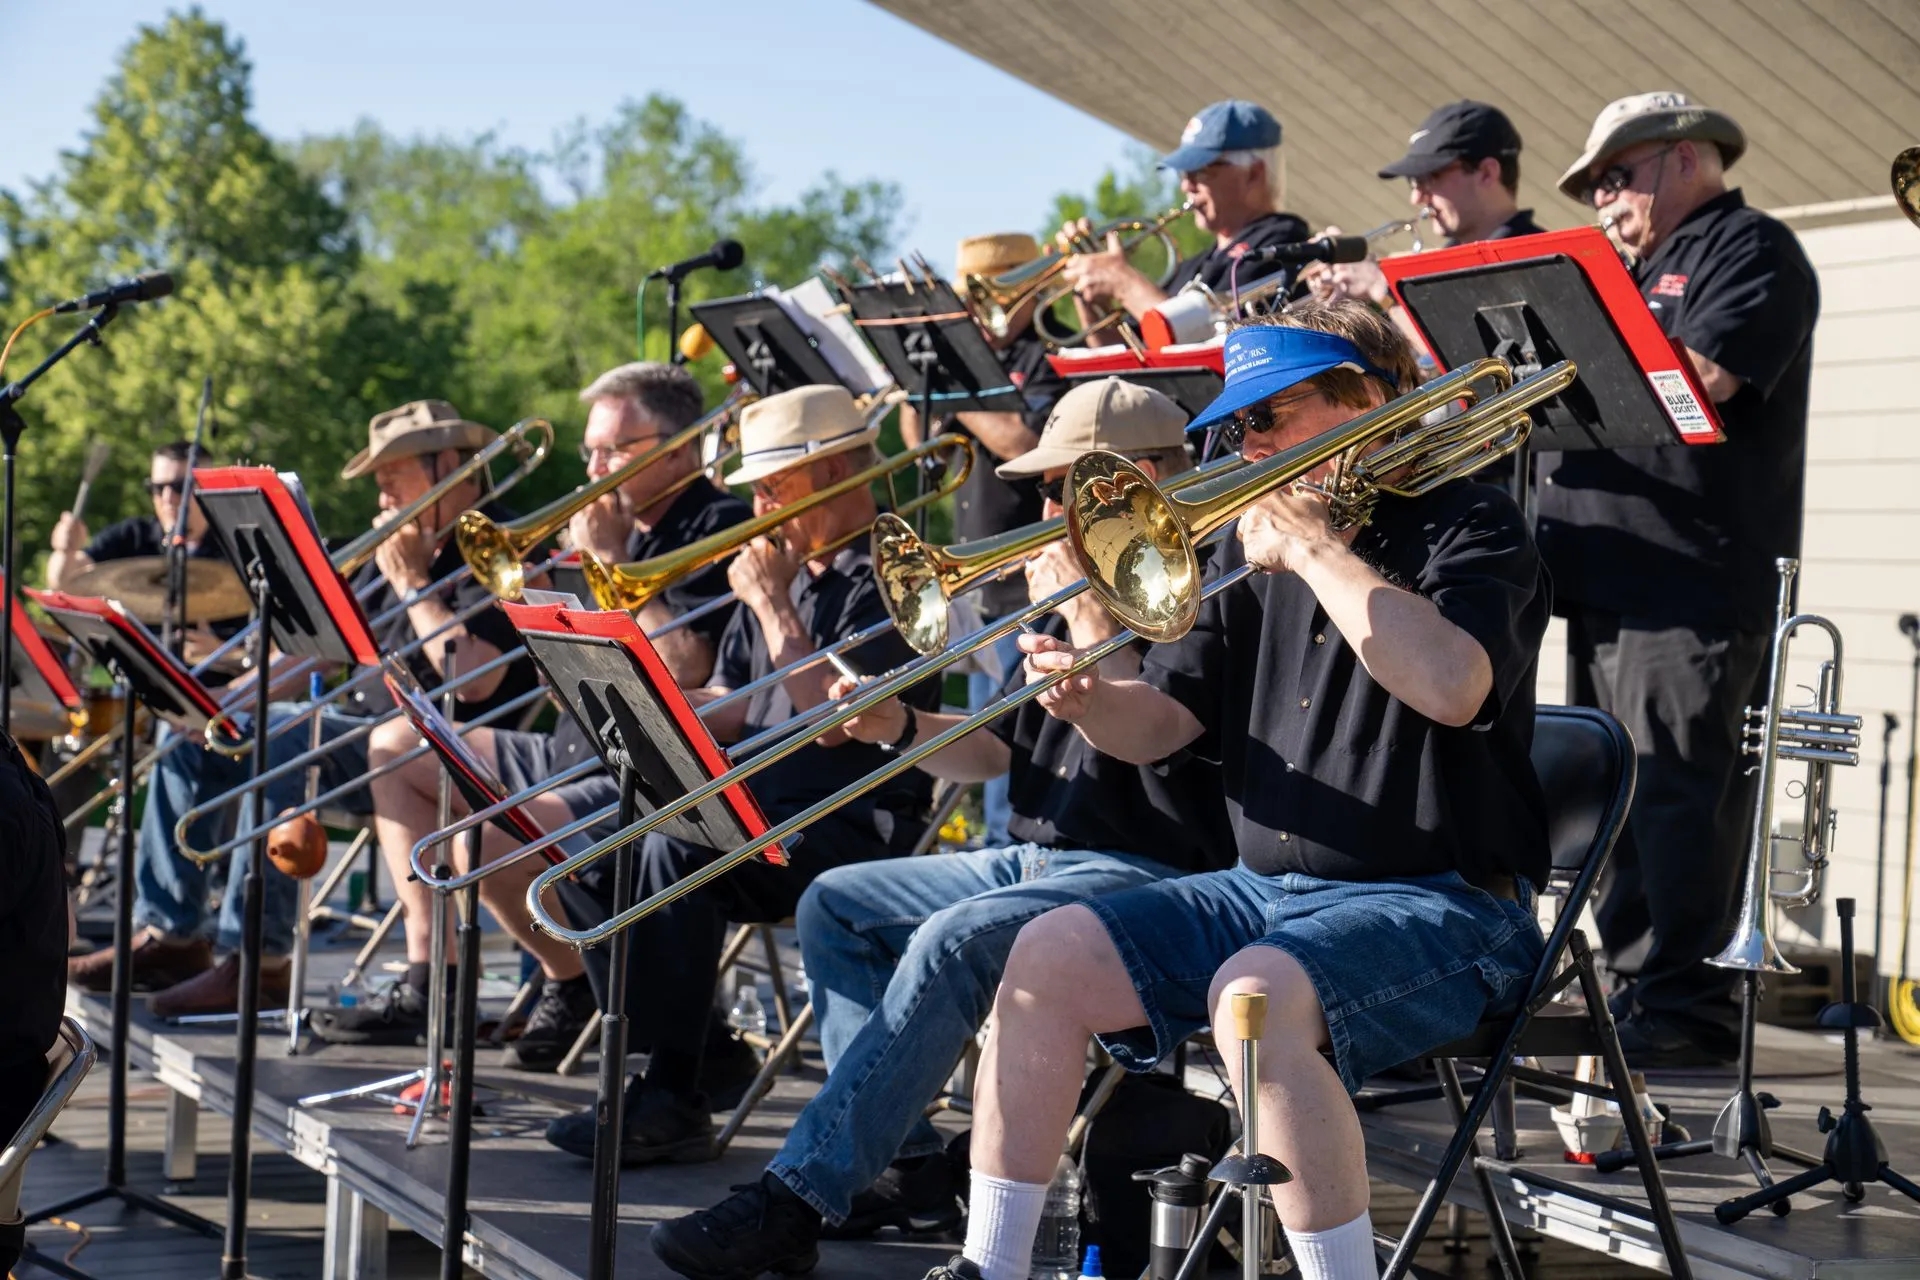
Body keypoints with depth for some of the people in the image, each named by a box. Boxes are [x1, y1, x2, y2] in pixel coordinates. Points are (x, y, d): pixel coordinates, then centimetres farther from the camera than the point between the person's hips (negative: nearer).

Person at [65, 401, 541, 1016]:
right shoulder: (408, 544, 18)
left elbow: (475, 682, -26)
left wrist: (412, 583, -15)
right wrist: (231, 693, 6)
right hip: (364, 721, 10)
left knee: (283, 741, -33)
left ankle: (258, 959, -30)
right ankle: (169, 933, 4)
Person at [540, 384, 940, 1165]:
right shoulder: (784, 569, 18)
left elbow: (832, 719, -20)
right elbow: (726, 711, 19)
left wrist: (773, 607, -13)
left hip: (853, 829, -9)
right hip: (756, 805, 9)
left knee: (675, 850, -32)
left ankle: (673, 1100, -26)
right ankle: (701, 1049, 0)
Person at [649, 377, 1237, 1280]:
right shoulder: (1077, 588, 20)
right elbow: (993, 749, 20)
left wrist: (1086, 615, -16)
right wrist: (899, 728, 1)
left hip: (1149, 872, -10)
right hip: (1034, 856, 11)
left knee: (956, 940, -32)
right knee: (835, 905, 5)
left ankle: (800, 1197, -30)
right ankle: (905, 1164, -3)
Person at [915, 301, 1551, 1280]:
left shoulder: (1469, 529, -5)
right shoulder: (1258, 543, 15)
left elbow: (1451, 686, -27)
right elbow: (1163, 724, 11)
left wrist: (1313, 549, -17)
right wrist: (1089, 701, -12)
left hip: (1438, 906, -7)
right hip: (1265, 888, 7)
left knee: (1257, 992, -35)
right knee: (1053, 953, -9)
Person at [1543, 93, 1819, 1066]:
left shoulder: (1751, 250, -2)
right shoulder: (1644, 268, 25)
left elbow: (1697, 377, -18)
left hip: (1692, 583, -9)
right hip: (1606, 580, 9)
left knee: (1679, 795, -10)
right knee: (1621, 796, 11)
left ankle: (1683, 1008, -8)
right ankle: (1626, 987, 17)